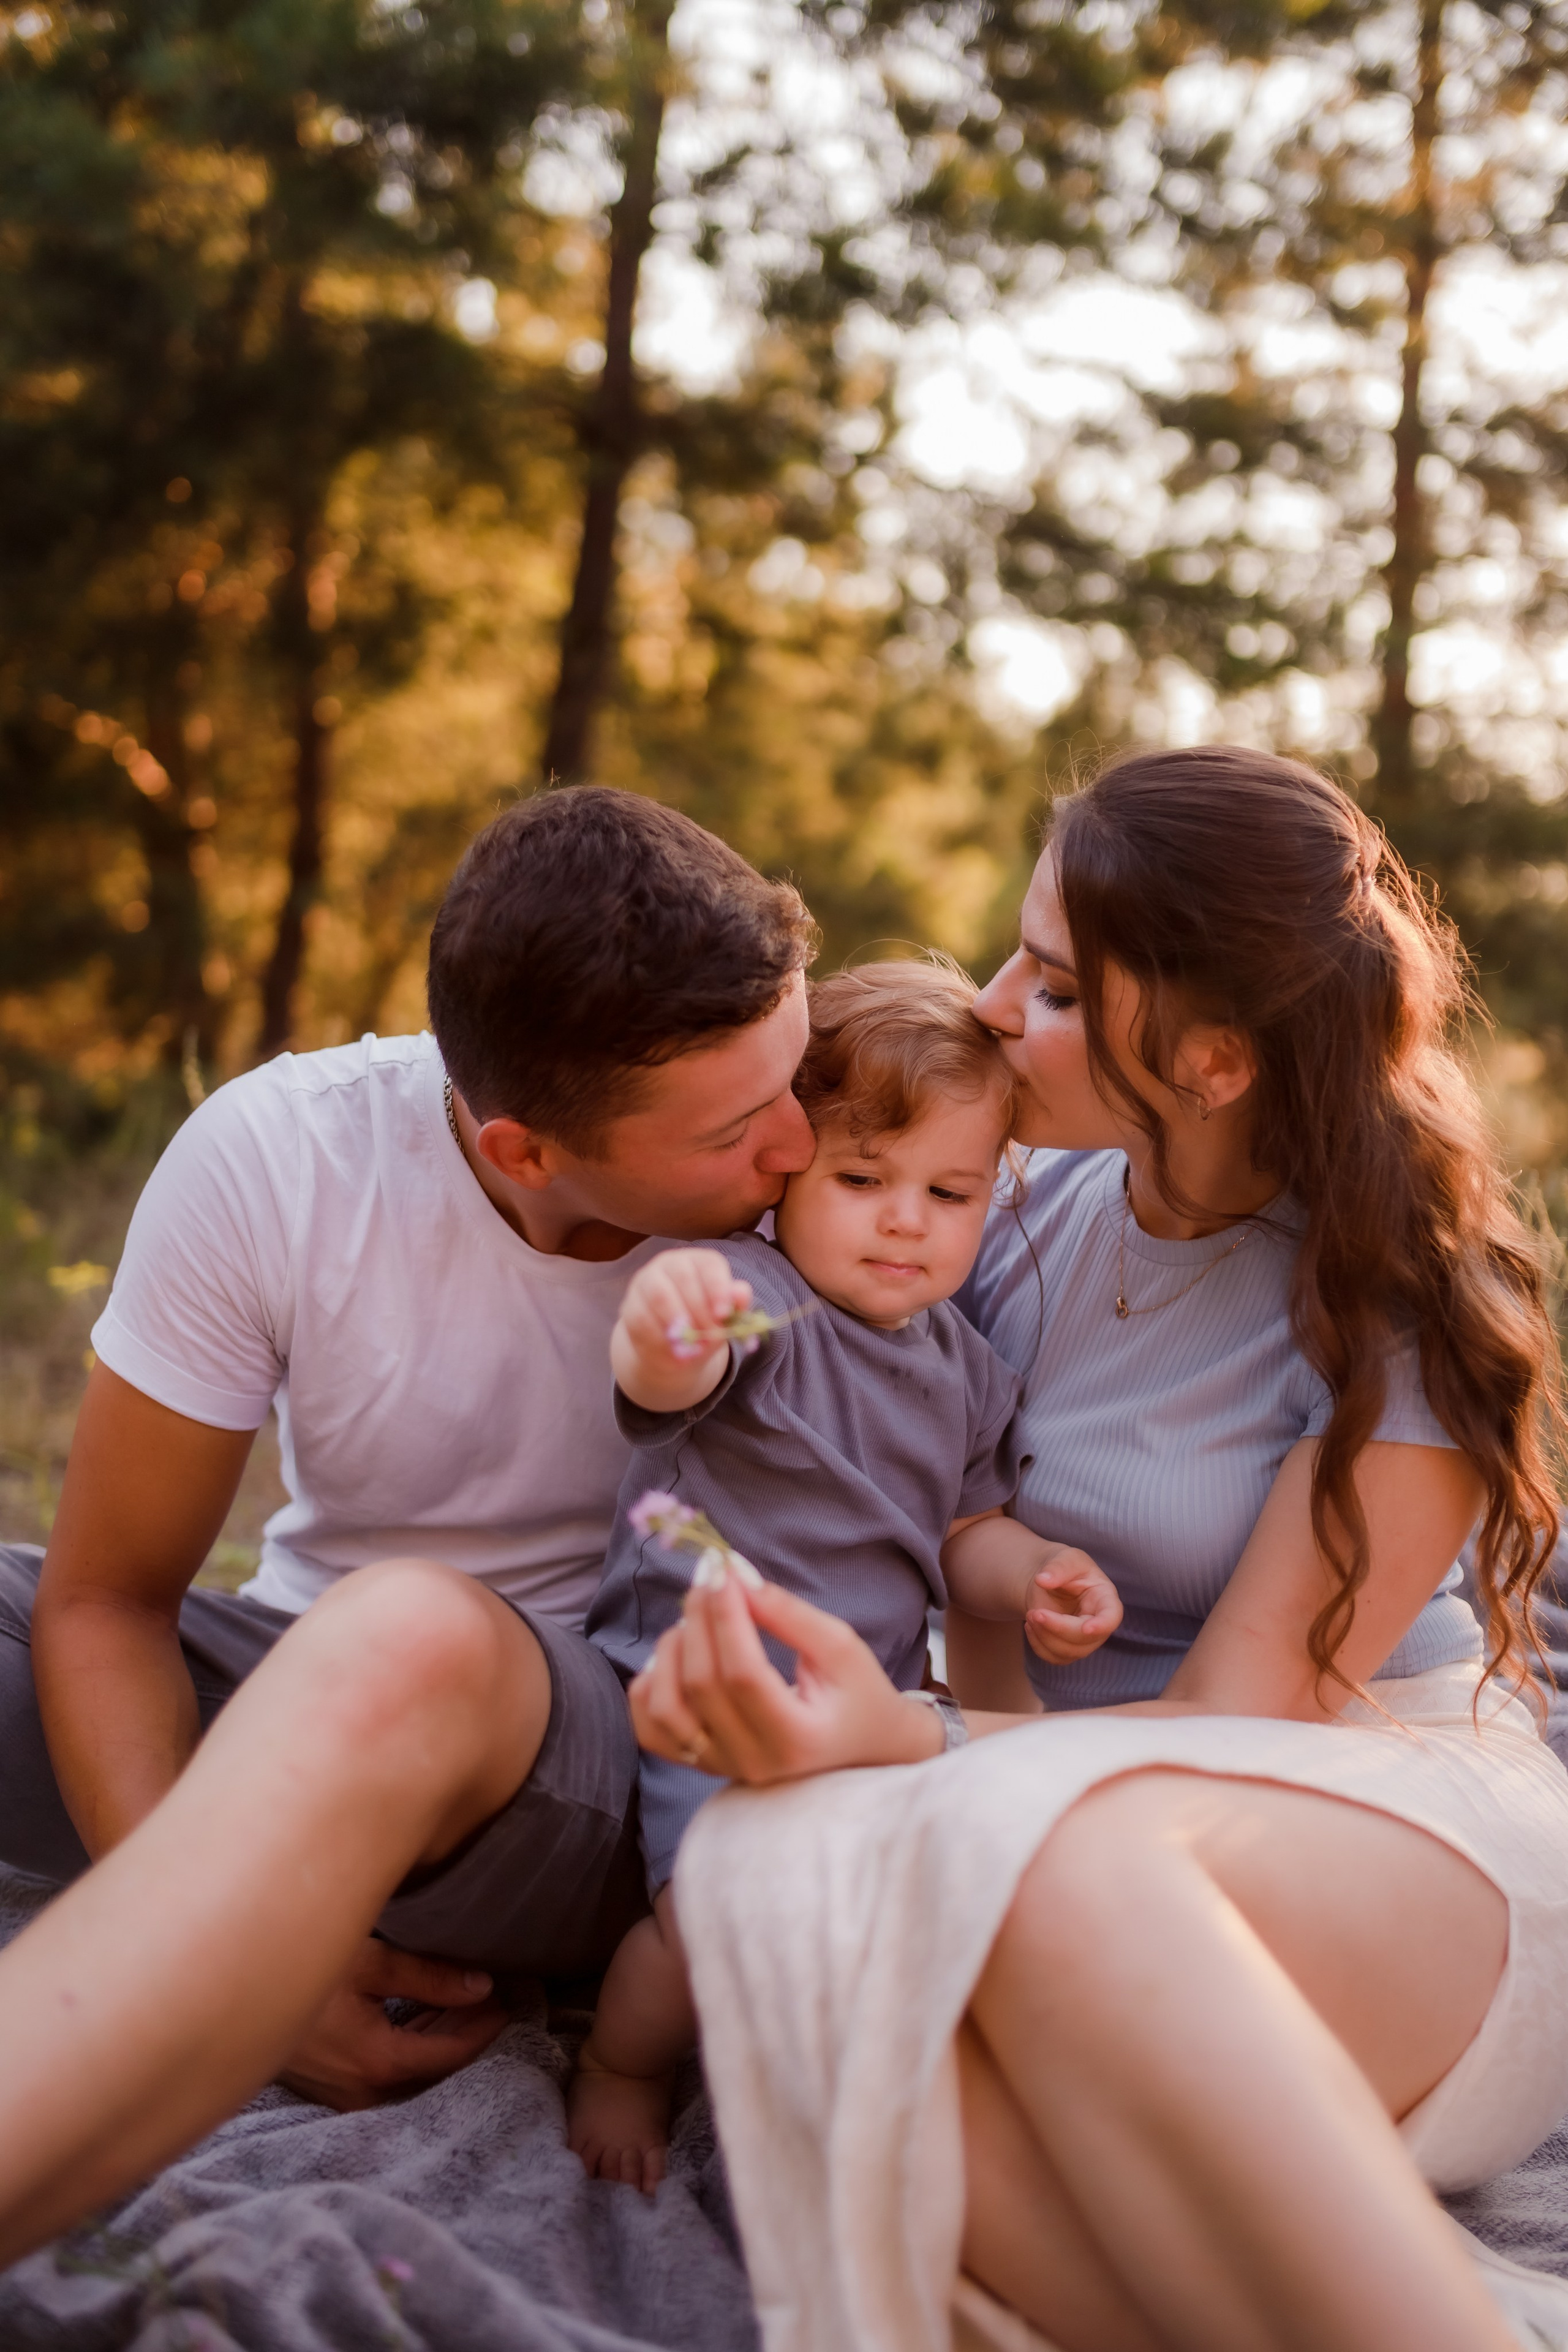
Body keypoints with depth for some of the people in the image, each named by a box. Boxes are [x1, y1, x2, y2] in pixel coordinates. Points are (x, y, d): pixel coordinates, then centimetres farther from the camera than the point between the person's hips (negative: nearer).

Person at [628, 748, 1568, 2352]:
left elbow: (1249, 1709, -12)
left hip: (1399, 1829, -4)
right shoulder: (1040, 1215, 6)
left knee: (1058, 1862, -41)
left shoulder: (1412, 1309, -8)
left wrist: (910, 1746, -31)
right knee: (790, 1889, -34)